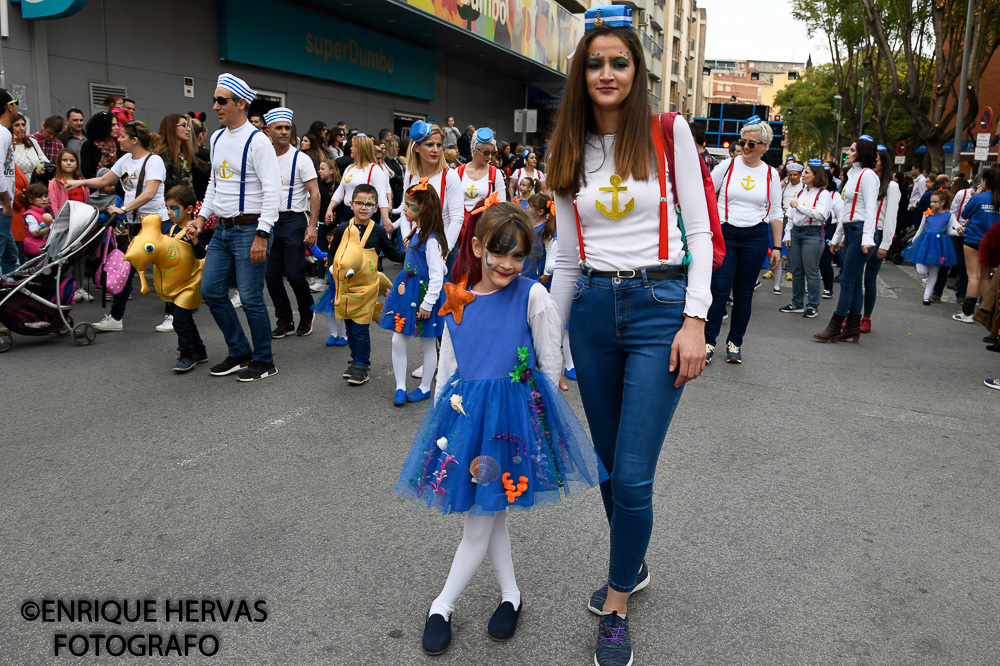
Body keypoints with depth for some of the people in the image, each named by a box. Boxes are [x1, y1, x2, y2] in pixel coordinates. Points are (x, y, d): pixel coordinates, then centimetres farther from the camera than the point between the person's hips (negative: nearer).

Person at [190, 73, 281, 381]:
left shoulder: (257, 141, -12)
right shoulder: (217, 138, 13)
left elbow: (272, 191, -17)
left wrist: (262, 235, -23)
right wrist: (202, 215, 13)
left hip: (249, 230, -8)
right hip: (222, 229, 8)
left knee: (251, 298, -3)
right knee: (211, 291, 10)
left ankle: (264, 361, 13)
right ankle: (239, 353, 24)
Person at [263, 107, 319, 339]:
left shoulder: (300, 159, -4)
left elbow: (315, 193, -7)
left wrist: (312, 225, -15)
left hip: (293, 220, -5)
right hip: (269, 221, 5)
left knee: (295, 275, -6)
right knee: (271, 276, 5)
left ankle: (307, 316, 18)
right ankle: (284, 321, 20)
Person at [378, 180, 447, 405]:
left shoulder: (431, 240, -20)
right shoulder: (416, 232, 7)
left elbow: (437, 276, -21)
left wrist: (427, 304, -20)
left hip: (423, 293, -8)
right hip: (406, 290, 8)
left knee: (428, 344, 10)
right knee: (397, 341, 5)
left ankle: (425, 388, 23)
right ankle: (400, 386, 15)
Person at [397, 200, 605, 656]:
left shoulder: (533, 297, -8)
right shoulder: (456, 302, 5)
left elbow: (551, 366, -3)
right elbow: (446, 368, 11)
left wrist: (533, 410, 0)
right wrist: (441, 423, 9)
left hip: (512, 412, -4)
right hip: (464, 412, 5)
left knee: (480, 520, 1)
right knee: (490, 514, 14)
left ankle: (443, 605, 21)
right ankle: (511, 596, 34)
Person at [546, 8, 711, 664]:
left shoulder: (669, 133, 0)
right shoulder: (572, 154, 10)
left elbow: (699, 232, -3)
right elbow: (568, 258, 12)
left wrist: (695, 320, -13)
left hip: (659, 307, -4)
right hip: (592, 309, 4)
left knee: (632, 474, -5)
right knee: (609, 462, 14)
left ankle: (616, 609, 16)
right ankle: (631, 565, 39)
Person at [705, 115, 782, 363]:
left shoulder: (771, 174, 6)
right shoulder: (727, 165, 1)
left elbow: (775, 213, 11)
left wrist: (777, 246, 8)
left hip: (756, 238, 2)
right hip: (725, 234, -1)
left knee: (744, 293, 6)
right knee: (719, 290, -8)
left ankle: (735, 342, 17)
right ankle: (708, 340, 4)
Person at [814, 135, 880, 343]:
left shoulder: (867, 175, -9)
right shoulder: (853, 174, 20)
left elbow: (871, 208, -17)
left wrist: (867, 238, -25)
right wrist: (837, 236, 25)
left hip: (861, 231, -9)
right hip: (850, 231, 9)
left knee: (848, 281, -7)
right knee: (853, 282, 9)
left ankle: (834, 327, -5)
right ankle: (852, 328, 13)